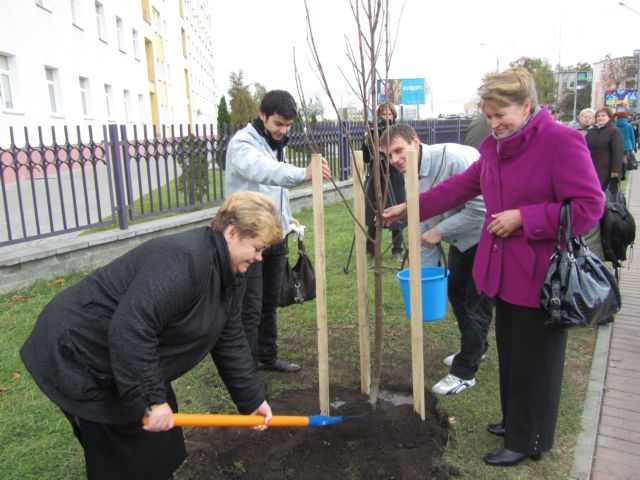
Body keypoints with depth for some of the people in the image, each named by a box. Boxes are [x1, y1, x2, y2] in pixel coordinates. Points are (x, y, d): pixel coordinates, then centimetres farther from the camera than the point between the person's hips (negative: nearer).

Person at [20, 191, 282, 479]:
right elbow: (130, 329, -36)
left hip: (116, 354, 9)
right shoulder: (184, 260, -32)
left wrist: (252, 399, 9)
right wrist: (152, 398, -28)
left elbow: (230, 341, 6)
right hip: (78, 354, -9)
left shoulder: (227, 272, 0)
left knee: (160, 443, 18)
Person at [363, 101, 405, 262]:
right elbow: (366, 159, 3)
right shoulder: (372, 133, 4)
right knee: (372, 215, 6)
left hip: (393, 178, -2)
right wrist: (366, 143, -14)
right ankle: (369, 249, 19)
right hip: (375, 178, 2)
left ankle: (397, 251, 13)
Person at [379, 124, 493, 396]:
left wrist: (440, 230, -25)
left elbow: (482, 208, -31)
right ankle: (474, 348, 43)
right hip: (461, 240, 9)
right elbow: (424, 226, 5)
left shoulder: (455, 159, -30)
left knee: (477, 302, -5)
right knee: (456, 291, 19)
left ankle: (464, 372, 9)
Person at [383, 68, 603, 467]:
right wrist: (411, 207, 11)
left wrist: (522, 218, -21)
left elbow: (589, 207, -19)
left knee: (534, 362, 8)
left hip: (542, 277, -8)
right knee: (509, 354, 20)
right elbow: (461, 187, 14)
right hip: (505, 272, 8)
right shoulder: (495, 147, 8)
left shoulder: (562, 141, -16)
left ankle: (527, 441, 26)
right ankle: (515, 420, 41)